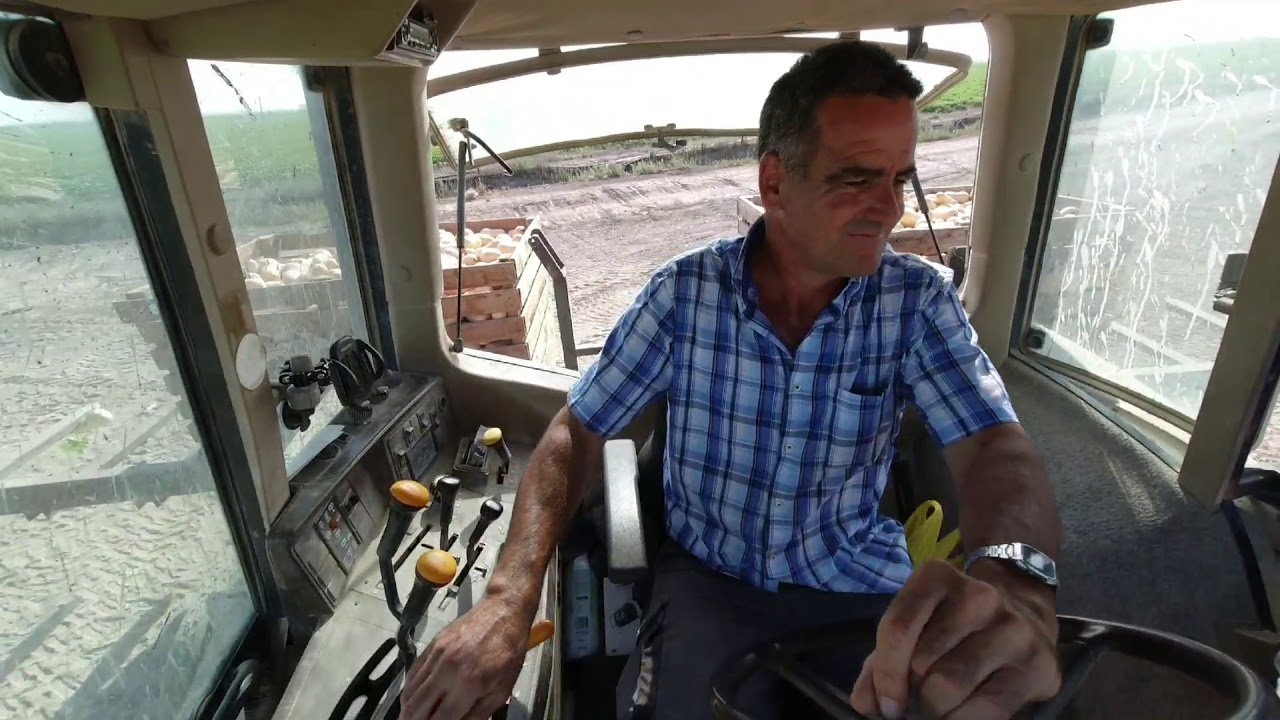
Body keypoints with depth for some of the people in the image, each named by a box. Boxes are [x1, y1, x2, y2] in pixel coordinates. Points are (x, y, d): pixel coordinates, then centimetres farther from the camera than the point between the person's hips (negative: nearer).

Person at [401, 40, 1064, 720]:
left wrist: (1011, 578, -44)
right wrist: (511, 595, -24)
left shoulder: (918, 299, -8)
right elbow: (578, 433, -9)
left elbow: (993, 445, -19)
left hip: (863, 587, 2)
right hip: (709, 578, -1)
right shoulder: (683, 291, -11)